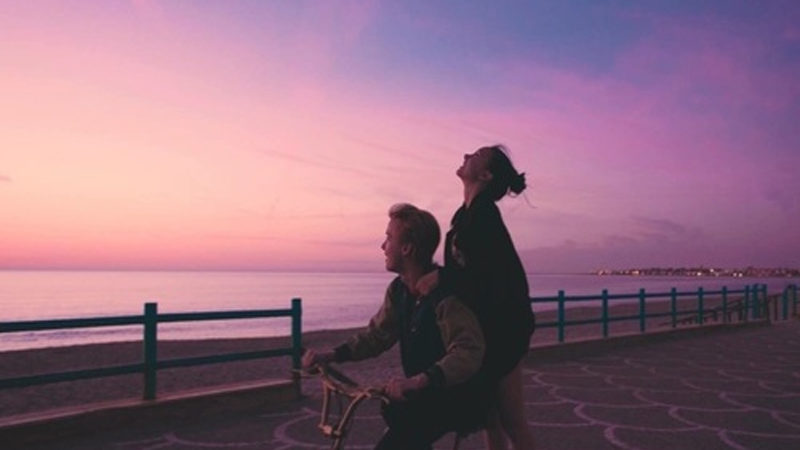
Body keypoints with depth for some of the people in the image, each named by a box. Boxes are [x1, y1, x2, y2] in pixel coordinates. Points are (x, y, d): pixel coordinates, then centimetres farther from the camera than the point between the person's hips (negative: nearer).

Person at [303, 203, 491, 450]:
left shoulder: (447, 293, -24)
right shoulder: (398, 290, 2)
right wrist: (330, 355, -7)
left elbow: (468, 352, -33)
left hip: (461, 398, -7)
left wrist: (417, 381, -46)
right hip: (427, 394, 8)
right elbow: (376, 335, 8)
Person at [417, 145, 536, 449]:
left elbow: (499, 270, -27)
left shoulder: (483, 214, -18)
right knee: (490, 415, 17)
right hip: (483, 325, 9)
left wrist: (441, 277, -30)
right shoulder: (468, 213, 10)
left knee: (511, 418, 2)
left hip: (501, 328, -9)